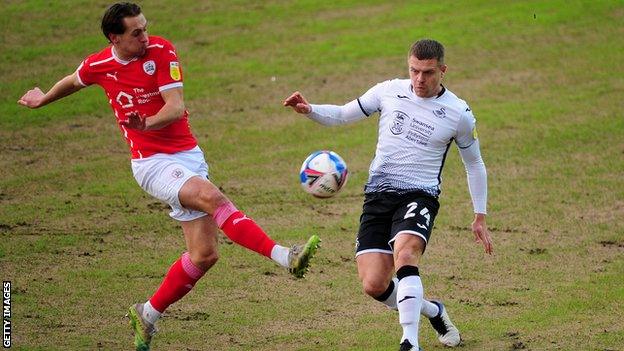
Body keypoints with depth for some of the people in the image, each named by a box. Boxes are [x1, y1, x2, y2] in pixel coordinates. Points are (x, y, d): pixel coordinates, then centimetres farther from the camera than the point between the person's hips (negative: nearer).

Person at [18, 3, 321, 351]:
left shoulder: (161, 51, -5)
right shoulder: (99, 65, -2)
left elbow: (176, 107, -13)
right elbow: (73, 82, 22)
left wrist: (147, 123, -33)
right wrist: (43, 100, 41)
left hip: (190, 155, 3)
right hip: (152, 162, -3)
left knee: (204, 254, 0)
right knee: (212, 197, -31)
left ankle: (149, 314, 18)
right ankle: (284, 256, -40)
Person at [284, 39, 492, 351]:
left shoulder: (459, 114, 1)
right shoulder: (389, 92, 4)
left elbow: (474, 164, 14)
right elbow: (342, 115, 15)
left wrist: (480, 216, 13)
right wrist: (309, 110, -5)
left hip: (419, 194, -3)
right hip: (378, 194, 3)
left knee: (405, 254, -35)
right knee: (374, 285, -9)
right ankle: (432, 310, 21)